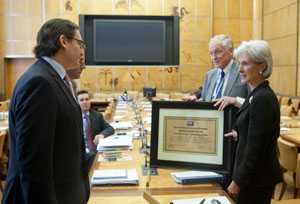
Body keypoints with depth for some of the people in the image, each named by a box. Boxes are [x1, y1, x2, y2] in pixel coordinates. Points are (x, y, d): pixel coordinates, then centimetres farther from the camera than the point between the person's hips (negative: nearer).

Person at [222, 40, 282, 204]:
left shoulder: (262, 98, -21)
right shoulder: (258, 94, 7)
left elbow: (255, 148, -22)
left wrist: (238, 181, -17)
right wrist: (239, 134, 25)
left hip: (257, 178, -9)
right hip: (255, 174, 9)